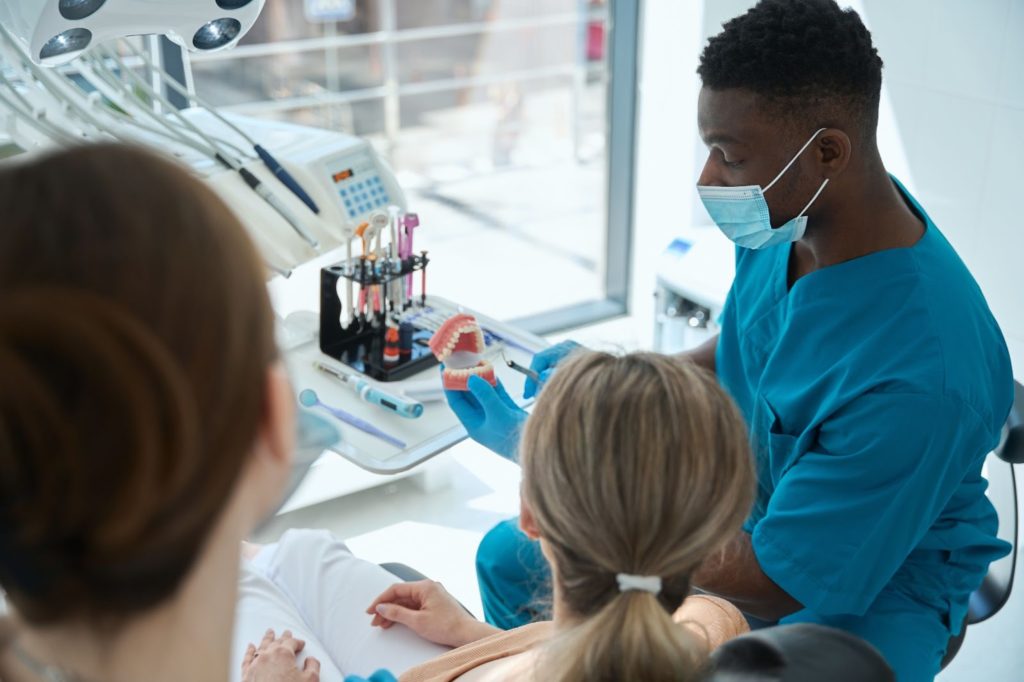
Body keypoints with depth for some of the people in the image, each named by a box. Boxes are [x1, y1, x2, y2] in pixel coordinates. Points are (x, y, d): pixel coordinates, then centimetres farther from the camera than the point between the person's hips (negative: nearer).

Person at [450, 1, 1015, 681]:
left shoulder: (921, 377, -37)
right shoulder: (786, 217, -13)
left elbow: (778, 584, -30)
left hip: (880, 576, -7)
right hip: (746, 504, 7)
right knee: (508, 558, 6)